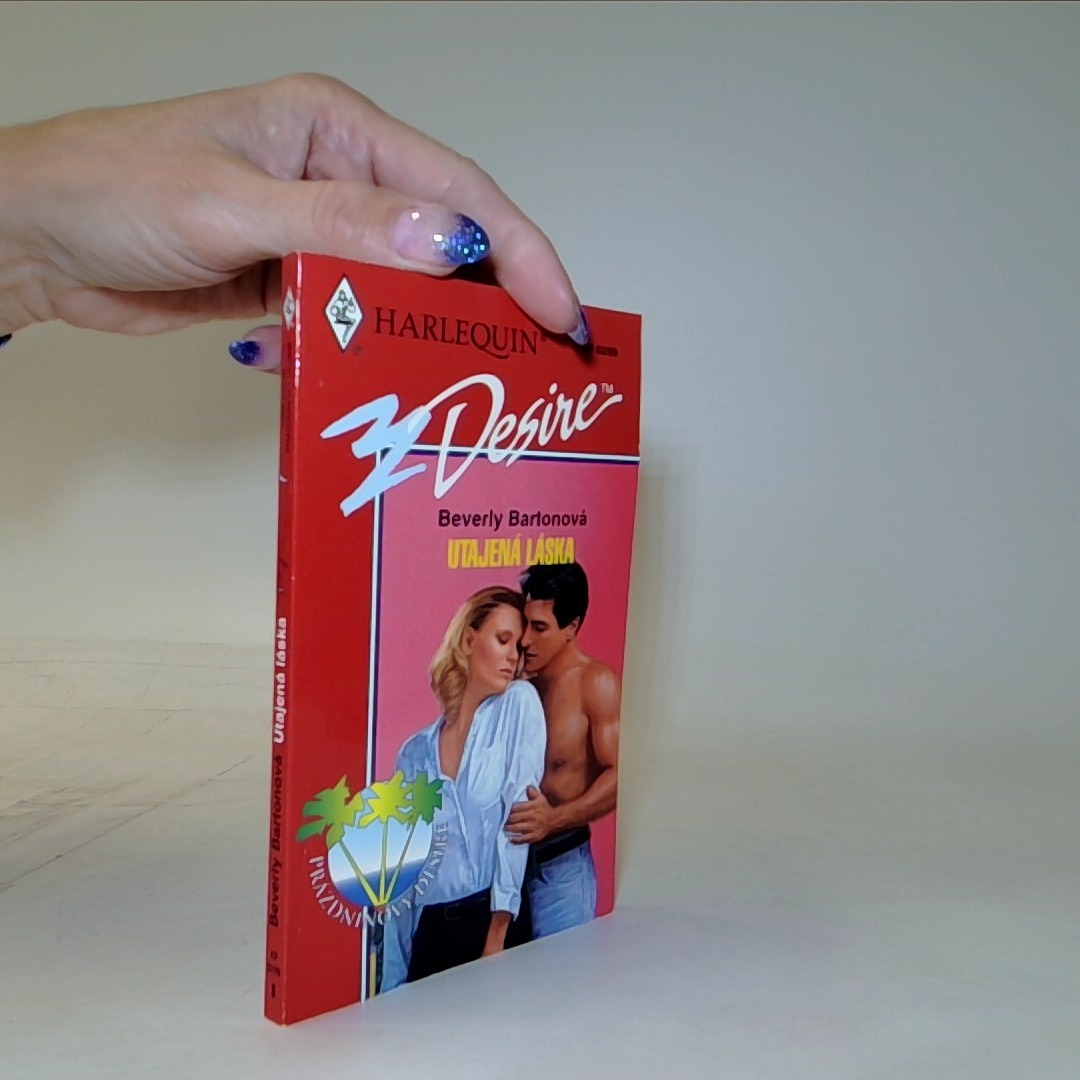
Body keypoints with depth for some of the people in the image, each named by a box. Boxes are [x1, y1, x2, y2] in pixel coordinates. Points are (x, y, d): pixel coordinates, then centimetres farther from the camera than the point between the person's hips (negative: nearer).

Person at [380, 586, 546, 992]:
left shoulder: (519, 703, -2)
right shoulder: (416, 752, 7)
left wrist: (496, 936, -15)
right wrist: (393, 982, 10)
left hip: (493, 924, -3)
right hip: (431, 932, 3)